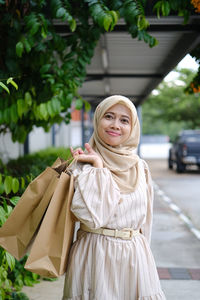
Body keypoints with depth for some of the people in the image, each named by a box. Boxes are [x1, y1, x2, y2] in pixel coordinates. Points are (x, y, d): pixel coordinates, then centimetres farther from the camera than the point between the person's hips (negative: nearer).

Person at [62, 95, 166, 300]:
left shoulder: (140, 168, 5)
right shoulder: (83, 164, -7)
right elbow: (92, 217, -20)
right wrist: (98, 167, -17)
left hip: (135, 258, 4)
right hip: (95, 258, -4)